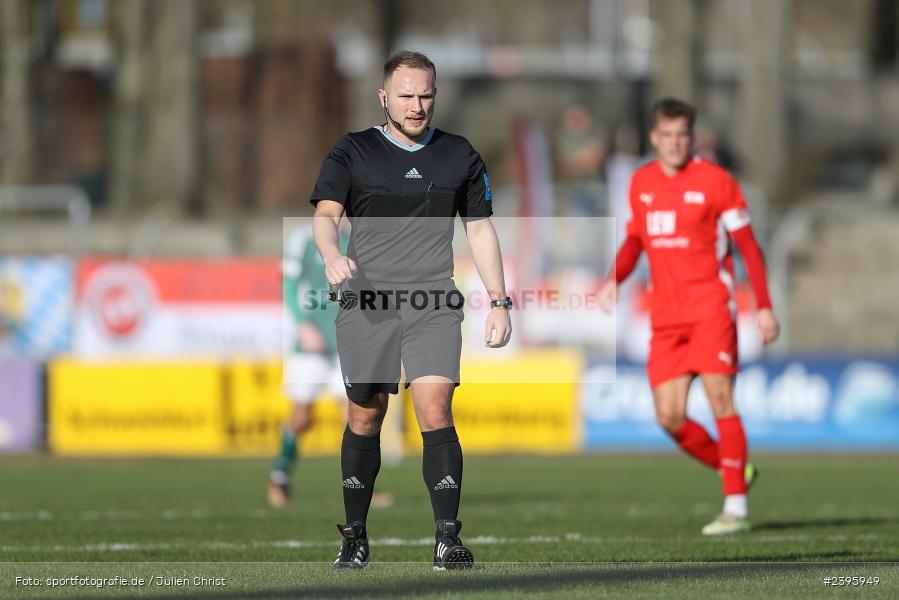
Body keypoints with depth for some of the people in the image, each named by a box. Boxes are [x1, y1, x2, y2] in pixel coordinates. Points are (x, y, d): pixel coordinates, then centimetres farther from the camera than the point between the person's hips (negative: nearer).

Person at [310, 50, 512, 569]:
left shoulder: (460, 156, 11)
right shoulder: (352, 152, 5)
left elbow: (481, 229, 17)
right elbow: (325, 214, -8)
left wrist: (500, 301, 11)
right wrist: (332, 256, -30)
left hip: (434, 304, 0)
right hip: (367, 305, 0)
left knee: (435, 411, -15)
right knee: (365, 418, 6)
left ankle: (448, 536, -15)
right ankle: (355, 535, 18)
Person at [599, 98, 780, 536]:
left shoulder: (715, 181, -5)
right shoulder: (641, 183, 10)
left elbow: (748, 247, -1)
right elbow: (635, 240, 23)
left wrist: (764, 307, -7)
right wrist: (614, 281, 4)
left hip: (710, 307, -5)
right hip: (665, 315, 5)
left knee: (720, 400, -14)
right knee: (670, 418, -1)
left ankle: (736, 508, -11)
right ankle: (735, 472, 21)